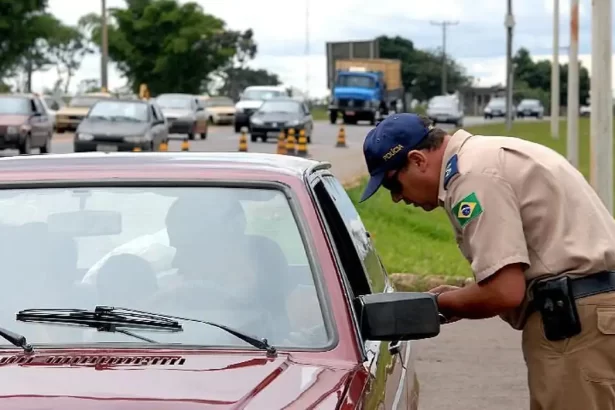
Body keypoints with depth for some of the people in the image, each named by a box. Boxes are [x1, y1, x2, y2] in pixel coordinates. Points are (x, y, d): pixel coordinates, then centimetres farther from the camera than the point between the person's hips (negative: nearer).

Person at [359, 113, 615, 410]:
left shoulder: (473, 175, -14)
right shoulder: (484, 156, 19)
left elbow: (504, 292, -19)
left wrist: (440, 303, -2)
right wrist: (458, 299, 13)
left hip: (576, 318, -11)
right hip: (588, 310, 11)